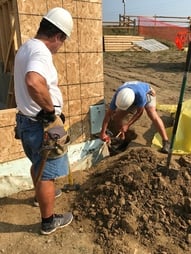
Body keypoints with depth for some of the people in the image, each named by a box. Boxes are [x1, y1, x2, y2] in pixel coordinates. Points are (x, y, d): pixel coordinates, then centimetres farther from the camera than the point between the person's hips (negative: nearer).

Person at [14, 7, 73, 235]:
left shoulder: (26, 47, 10)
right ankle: (49, 222, 26)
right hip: (42, 125, -10)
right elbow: (34, 82, -44)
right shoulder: (41, 52, -22)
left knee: (38, 164, 29)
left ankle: (41, 194, 54)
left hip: (26, 120, 10)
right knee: (47, 174, 6)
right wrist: (50, 110, -29)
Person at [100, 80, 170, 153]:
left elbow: (139, 112, -30)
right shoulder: (117, 96, -34)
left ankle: (166, 142, -25)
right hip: (134, 99, 4)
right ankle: (122, 139, 11)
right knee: (117, 116, -8)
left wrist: (127, 125, -32)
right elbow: (108, 114, -29)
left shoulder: (140, 94, -45)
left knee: (152, 115, -29)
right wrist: (103, 132, -29)